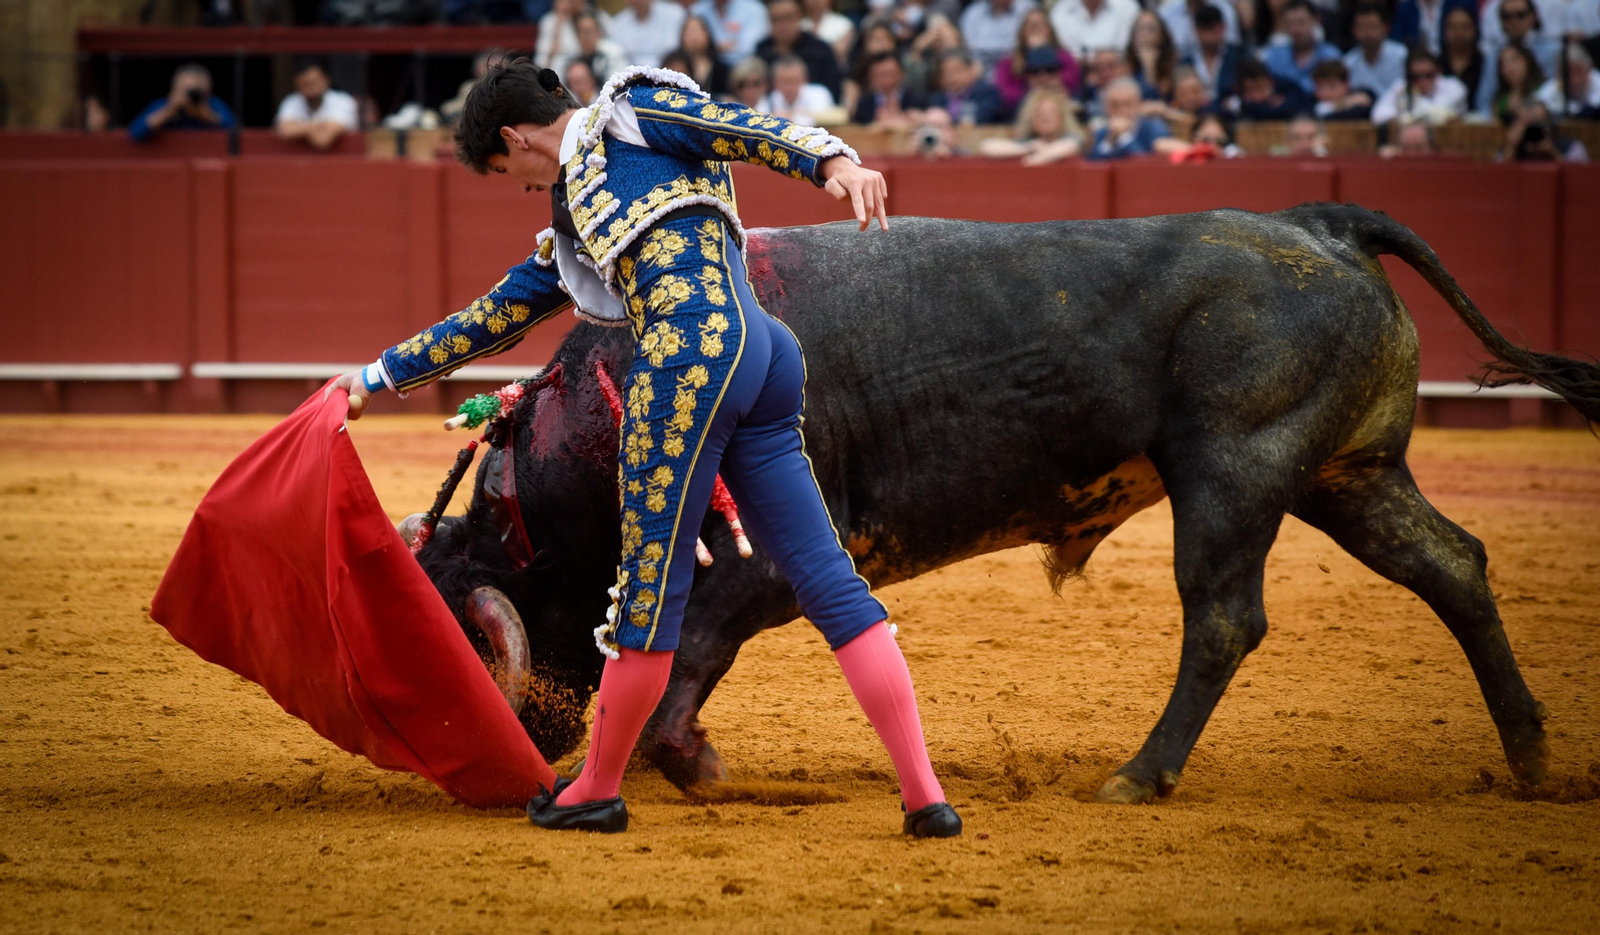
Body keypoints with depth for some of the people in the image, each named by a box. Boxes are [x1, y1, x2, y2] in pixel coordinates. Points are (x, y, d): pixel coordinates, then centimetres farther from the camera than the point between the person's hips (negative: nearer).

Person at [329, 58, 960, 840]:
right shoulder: (575, 225, 33)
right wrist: (379, 377, 48)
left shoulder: (631, 112, 11)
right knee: (826, 578, 2)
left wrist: (833, 161, -22)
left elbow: (753, 129, -3)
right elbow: (493, 317, 42)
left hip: (696, 348, -9)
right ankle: (924, 795, -3)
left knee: (650, 583, 1)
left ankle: (598, 789, 11)